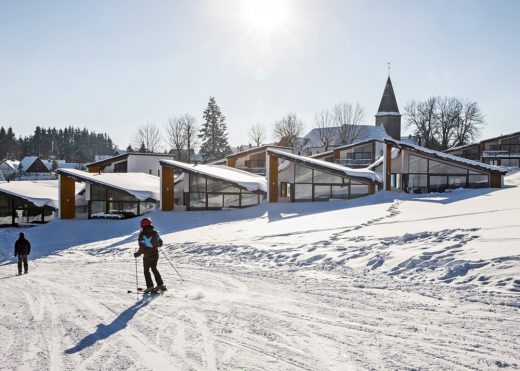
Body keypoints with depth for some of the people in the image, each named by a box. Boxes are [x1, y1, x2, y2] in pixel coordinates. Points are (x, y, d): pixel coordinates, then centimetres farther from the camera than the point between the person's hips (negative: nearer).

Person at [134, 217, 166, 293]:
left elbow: (142, 248, -19)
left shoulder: (142, 234, -17)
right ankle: (160, 284, 18)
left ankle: (150, 287, 7)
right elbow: (160, 243, 3)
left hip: (147, 256, -5)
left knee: (146, 271, 11)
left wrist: (137, 254, -4)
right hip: (155, 254, 5)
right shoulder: (154, 232, -2)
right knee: (154, 269, 21)